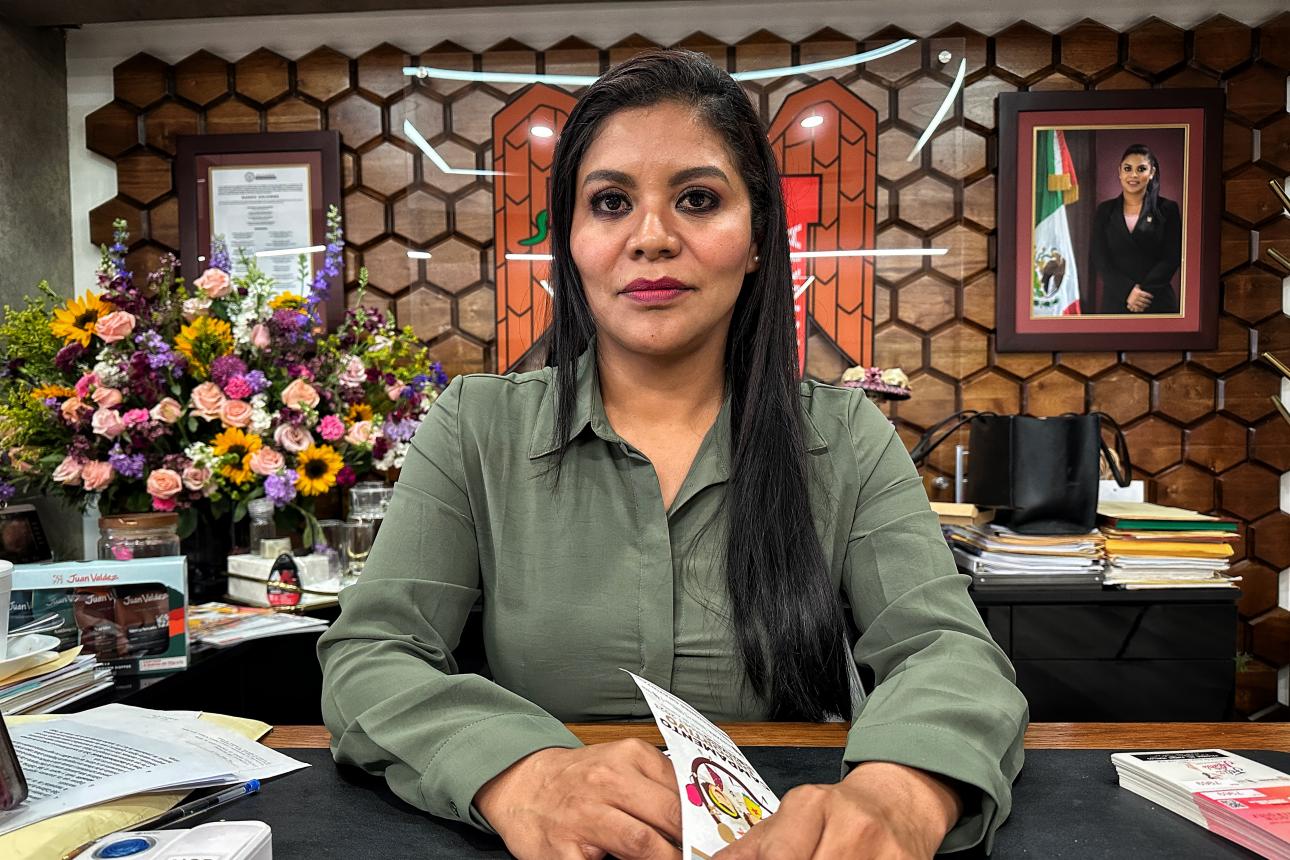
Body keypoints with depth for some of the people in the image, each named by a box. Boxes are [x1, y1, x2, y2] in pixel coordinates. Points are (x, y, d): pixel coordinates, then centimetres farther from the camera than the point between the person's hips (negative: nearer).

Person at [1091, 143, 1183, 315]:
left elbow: (1172, 258, -1)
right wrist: (1128, 290, -13)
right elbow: (1099, 258, 0)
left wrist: (1143, 291, -14)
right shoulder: (1105, 210, 8)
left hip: (1157, 302, -1)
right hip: (1115, 301, 1)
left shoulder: (1167, 209, 4)